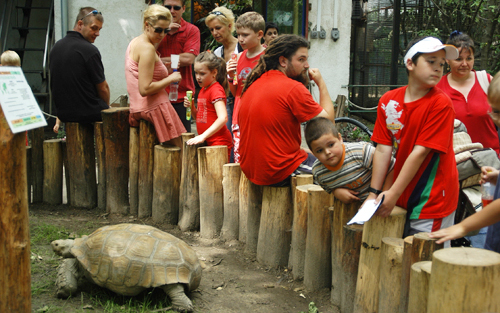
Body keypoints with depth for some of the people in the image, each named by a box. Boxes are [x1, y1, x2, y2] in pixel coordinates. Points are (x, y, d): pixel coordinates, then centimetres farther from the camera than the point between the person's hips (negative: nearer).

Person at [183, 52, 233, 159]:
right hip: (207, 142, 8)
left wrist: (203, 136, -29)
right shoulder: (203, 89, 14)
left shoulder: (216, 90, -13)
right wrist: (192, 108, 1)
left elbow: (223, 118, -26)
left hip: (219, 142, -8)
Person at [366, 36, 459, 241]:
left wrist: (393, 194, -18)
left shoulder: (441, 104, -12)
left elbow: (420, 152, -17)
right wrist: (374, 193, -4)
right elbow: (383, 148, 0)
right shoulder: (388, 101, 1)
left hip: (433, 199, -4)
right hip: (404, 197, 4)